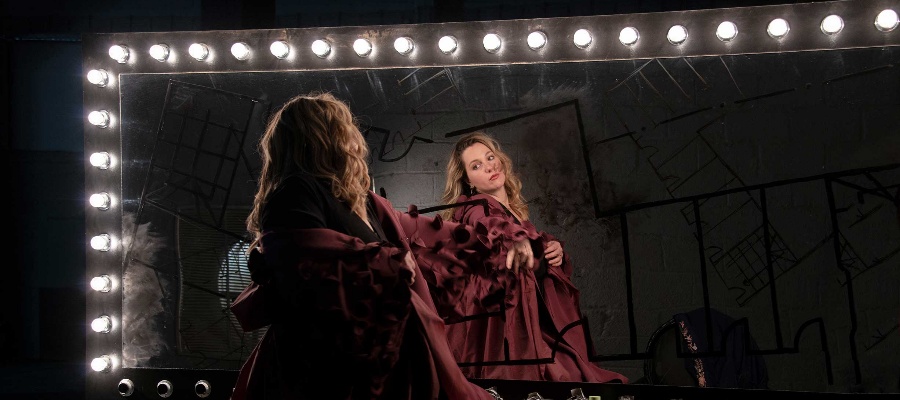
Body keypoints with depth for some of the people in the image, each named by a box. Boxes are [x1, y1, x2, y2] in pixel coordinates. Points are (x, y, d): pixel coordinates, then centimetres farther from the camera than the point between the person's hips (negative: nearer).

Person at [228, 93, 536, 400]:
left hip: (372, 355, 9)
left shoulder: (359, 202, 14)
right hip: (327, 370, -9)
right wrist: (388, 262, -17)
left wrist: (498, 247, 29)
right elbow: (314, 263, -31)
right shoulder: (293, 195, -14)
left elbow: (422, 231, 23)